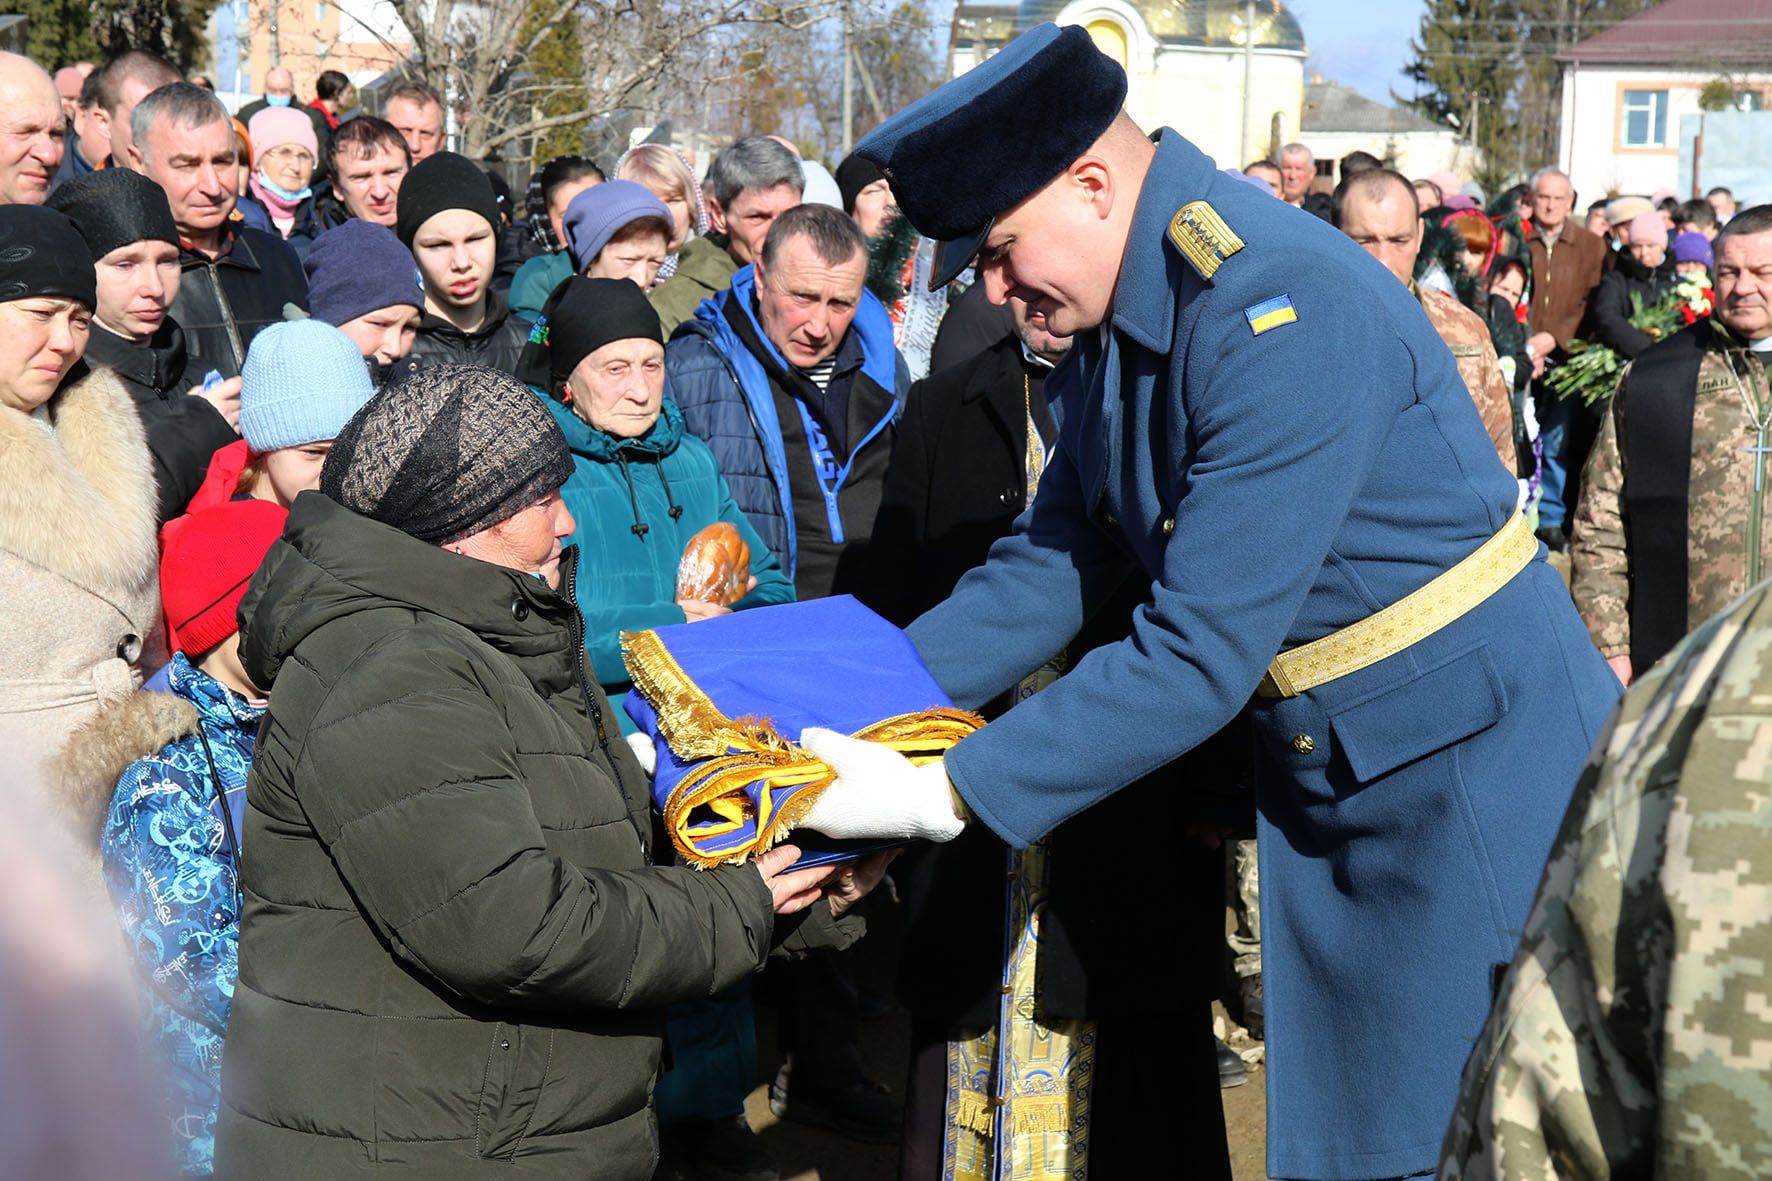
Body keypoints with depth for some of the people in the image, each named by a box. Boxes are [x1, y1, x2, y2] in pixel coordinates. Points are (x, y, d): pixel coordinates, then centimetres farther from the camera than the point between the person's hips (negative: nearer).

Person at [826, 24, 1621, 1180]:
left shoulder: (1285, 309, -28)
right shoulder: (1116, 322, 1)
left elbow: (1202, 653, -29)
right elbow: (1049, 566, 7)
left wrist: (948, 796, -26)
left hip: (1476, 770, -8)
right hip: (1316, 773, 8)